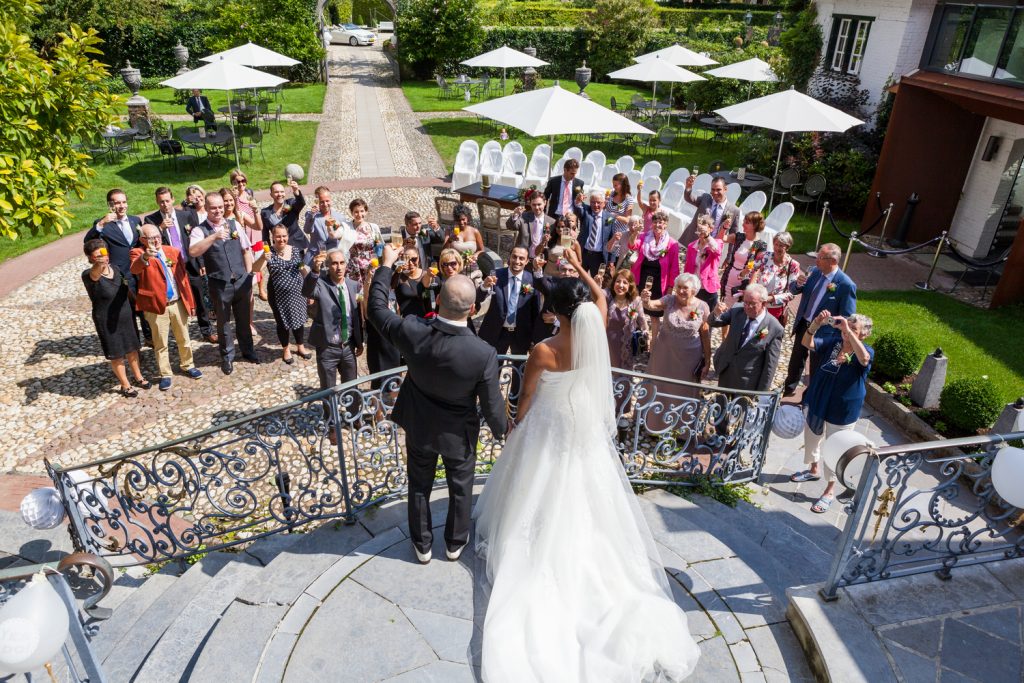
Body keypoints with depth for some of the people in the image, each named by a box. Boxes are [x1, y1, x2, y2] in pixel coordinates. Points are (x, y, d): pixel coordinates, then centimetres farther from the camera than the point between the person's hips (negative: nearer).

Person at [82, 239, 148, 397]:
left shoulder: (115, 268, -3)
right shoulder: (88, 275, -22)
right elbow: (94, 275, -48)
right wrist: (98, 264, -69)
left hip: (126, 316, 5)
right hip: (107, 322, -5)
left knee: (132, 348, 19)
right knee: (116, 354, 8)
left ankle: (138, 377, 40)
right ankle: (125, 385, 27)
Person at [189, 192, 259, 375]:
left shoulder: (234, 225, 5)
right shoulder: (200, 230, -7)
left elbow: (247, 250, 10)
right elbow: (193, 251, -25)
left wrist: (249, 274, 3)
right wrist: (214, 237, -34)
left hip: (242, 281, 3)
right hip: (219, 284, -3)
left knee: (244, 319, 17)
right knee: (223, 322, 11)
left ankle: (248, 350, 35)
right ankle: (227, 357, 28)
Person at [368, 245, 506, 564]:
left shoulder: (412, 332, -29)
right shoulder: (484, 353, -34)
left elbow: (376, 309, -9)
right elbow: (492, 405, -20)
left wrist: (386, 265, 2)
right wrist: (503, 428, 2)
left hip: (419, 427, 2)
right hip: (459, 433, -2)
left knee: (420, 487, 24)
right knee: (460, 488, 24)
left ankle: (422, 544, 44)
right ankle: (455, 543, 47)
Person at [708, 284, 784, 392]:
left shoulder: (775, 329, -18)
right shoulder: (736, 312, -6)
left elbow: (770, 365, -15)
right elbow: (712, 323, 2)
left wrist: (761, 393, -12)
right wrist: (716, 313, -23)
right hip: (725, 373, 5)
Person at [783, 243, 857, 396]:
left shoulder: (845, 284, -24)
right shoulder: (814, 271, -6)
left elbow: (847, 318, -20)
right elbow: (794, 290, 5)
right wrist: (798, 284, -17)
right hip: (803, 324, 6)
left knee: (816, 367, 14)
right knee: (796, 359, 24)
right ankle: (789, 388, 46)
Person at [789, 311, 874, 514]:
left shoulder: (866, 351, -18)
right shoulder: (832, 341, -8)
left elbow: (864, 358, -42)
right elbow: (807, 343, -20)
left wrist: (848, 330, -48)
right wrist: (816, 323, -38)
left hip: (842, 411, -4)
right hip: (816, 402, 5)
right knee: (811, 438, 24)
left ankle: (830, 490, 28)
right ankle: (814, 470, 51)